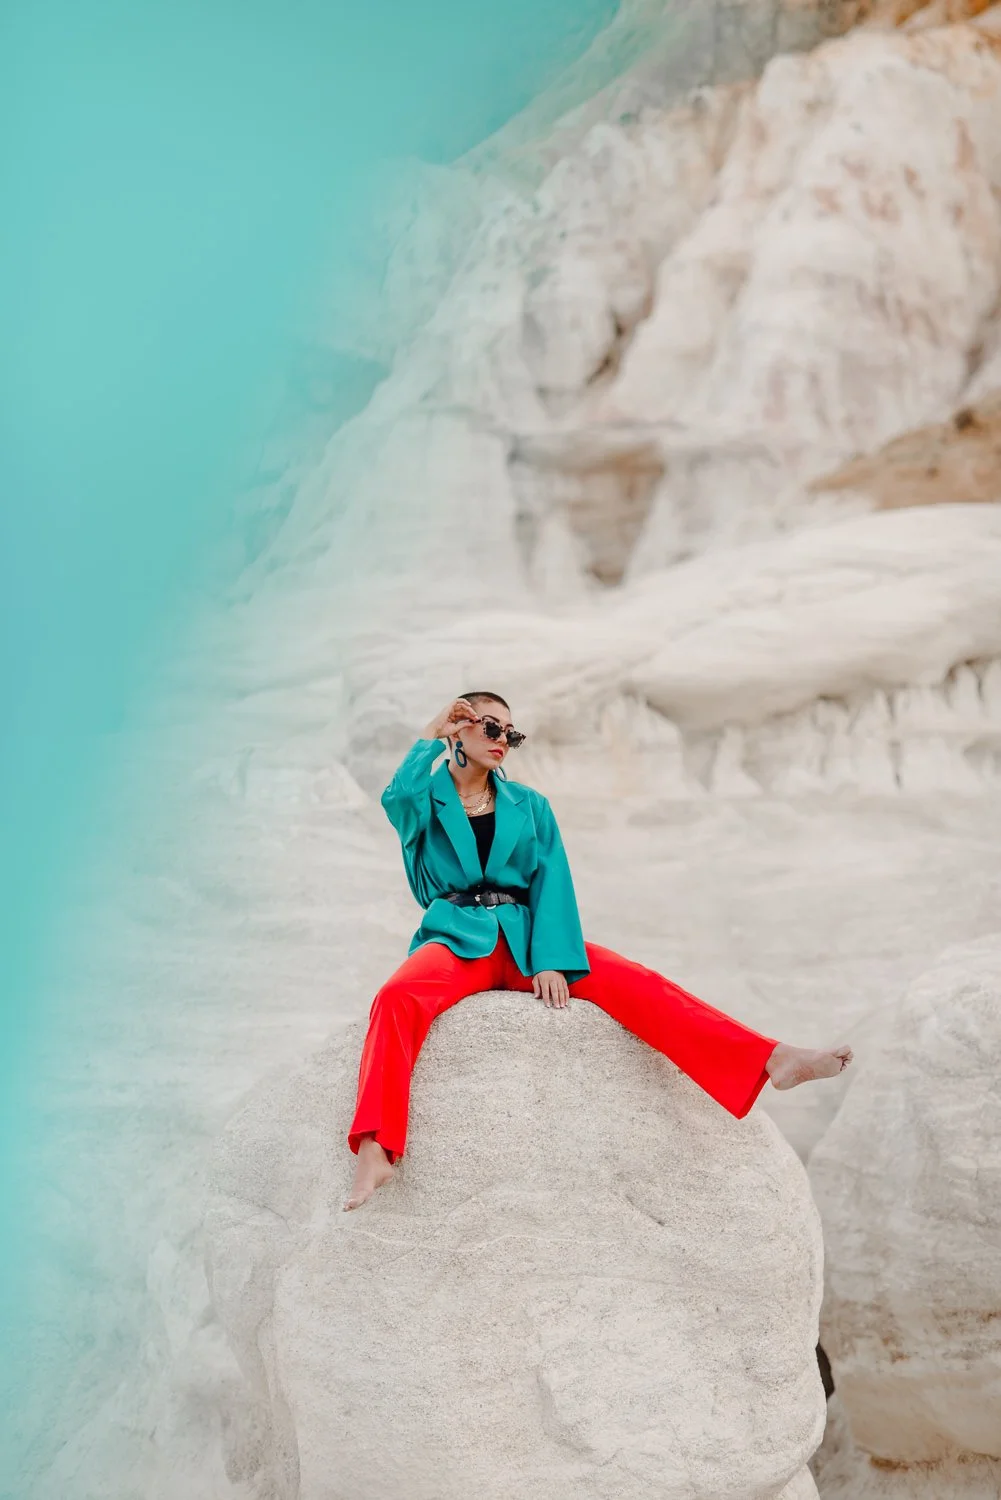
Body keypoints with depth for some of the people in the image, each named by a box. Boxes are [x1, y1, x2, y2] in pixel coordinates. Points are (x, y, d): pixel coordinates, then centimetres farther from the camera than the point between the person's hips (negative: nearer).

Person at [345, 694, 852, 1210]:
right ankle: (375, 1150, -46)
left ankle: (773, 1060, -28)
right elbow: (397, 798, -16)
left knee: (636, 985, -20)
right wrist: (431, 736, -2)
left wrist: (551, 959, -12)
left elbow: (551, 883, 3)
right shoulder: (425, 800, 10)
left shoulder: (528, 805, 16)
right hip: (456, 939, -2)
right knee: (397, 999, -36)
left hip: (525, 939, 2)